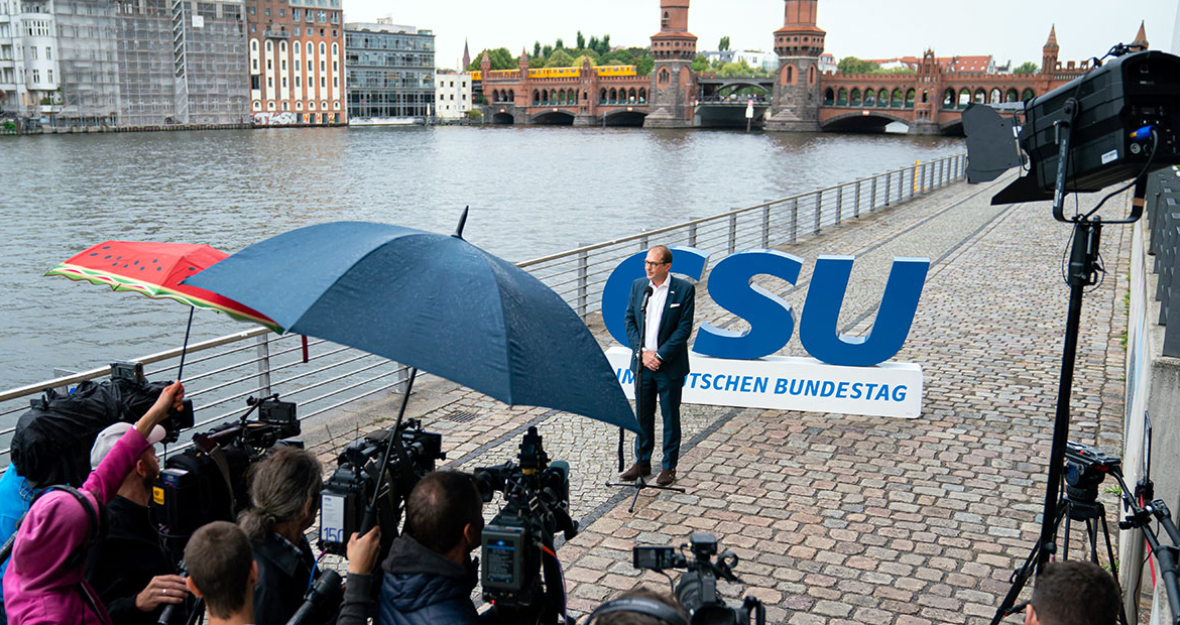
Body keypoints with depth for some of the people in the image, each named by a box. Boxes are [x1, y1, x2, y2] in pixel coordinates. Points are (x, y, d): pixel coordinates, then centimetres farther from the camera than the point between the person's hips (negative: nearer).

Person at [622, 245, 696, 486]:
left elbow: (684, 328, -11)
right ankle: (642, 463, 27)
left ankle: (669, 466, 18)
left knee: (670, 417, 6)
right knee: (643, 415, 13)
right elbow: (630, 321, 5)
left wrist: (659, 355, -15)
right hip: (642, 362, 4)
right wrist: (642, 352, -7)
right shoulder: (638, 285, 4)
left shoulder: (684, 289, -9)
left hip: (669, 365, -4)